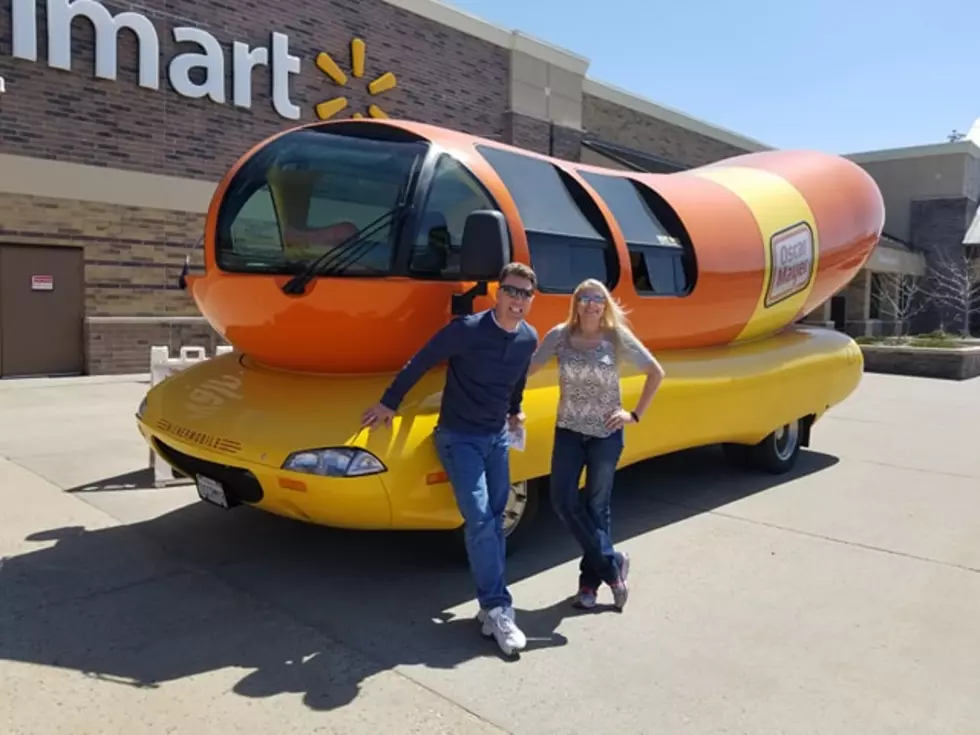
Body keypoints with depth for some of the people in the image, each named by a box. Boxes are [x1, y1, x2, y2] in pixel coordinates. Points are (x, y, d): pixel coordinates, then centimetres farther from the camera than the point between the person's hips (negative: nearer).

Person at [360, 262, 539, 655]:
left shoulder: (529, 339, -2)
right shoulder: (467, 329, -20)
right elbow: (420, 363, -12)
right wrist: (389, 403, -7)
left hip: (497, 436, 6)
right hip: (459, 438, -6)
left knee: (495, 519, 9)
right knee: (479, 520, -12)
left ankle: (491, 605, 20)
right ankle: (498, 608, -3)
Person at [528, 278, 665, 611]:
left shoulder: (618, 337, -8)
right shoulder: (560, 336, -4)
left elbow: (656, 373, -1)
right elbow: (528, 367, -2)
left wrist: (636, 414, -5)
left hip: (606, 434, -2)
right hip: (568, 431, 2)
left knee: (597, 506, 6)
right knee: (563, 499, -7)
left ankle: (590, 579, 22)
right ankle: (611, 562, 9)